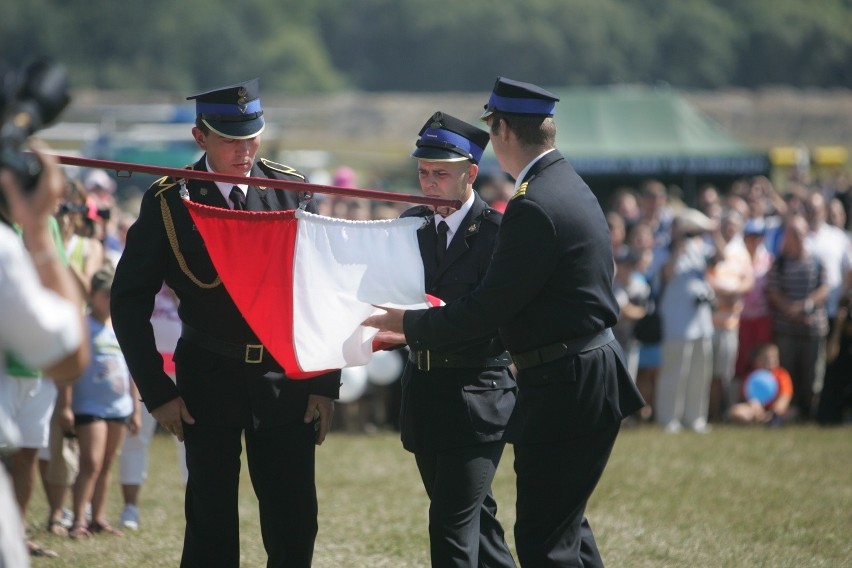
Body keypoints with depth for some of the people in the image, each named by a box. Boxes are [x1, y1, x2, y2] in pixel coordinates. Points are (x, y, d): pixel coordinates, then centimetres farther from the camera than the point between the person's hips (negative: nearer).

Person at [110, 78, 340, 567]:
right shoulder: (168, 202, -5)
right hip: (209, 380, -1)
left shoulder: (292, 191, 1)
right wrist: (157, 392, -5)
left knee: (295, 525, 2)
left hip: (285, 376, 2)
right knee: (211, 526, 1)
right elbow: (130, 302, -1)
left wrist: (326, 383, 1)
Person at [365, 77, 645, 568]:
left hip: (566, 391, -10)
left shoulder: (534, 208, -20)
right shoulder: (570, 185, 12)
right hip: (590, 379, 10)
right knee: (566, 525, 21)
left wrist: (410, 325, -6)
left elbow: (489, 310, -18)